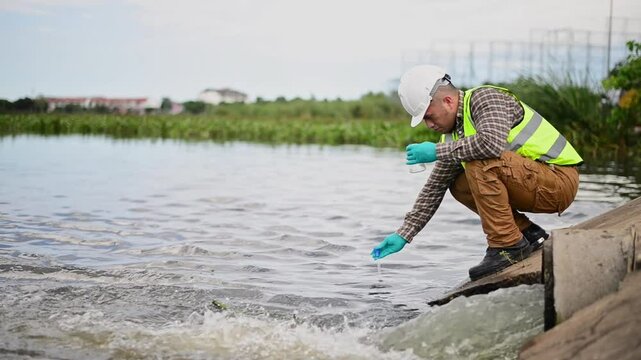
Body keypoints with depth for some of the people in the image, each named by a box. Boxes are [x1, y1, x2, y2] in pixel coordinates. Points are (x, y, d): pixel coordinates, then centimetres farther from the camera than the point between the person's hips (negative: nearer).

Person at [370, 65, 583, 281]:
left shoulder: (485, 98, -16)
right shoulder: (453, 132, 9)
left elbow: (491, 143, -37)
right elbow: (435, 187, 11)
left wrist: (438, 151, -25)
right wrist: (404, 235, 7)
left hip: (560, 181, -9)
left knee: (481, 162, -26)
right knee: (459, 186, 6)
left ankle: (508, 246, -19)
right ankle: (530, 235, 8)